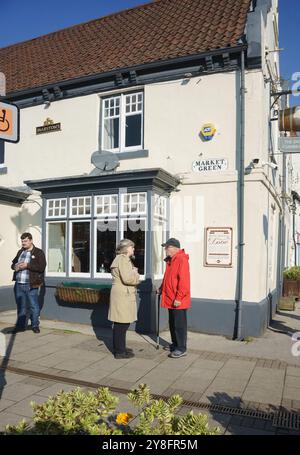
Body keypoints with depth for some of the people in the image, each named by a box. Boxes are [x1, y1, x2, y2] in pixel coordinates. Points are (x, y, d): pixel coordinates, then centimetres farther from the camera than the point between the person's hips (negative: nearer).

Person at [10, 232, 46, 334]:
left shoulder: (39, 252, -4)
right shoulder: (20, 252, 16)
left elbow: (41, 267, -14)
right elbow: (13, 263, 25)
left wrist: (27, 265, -19)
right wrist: (15, 266, 1)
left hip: (31, 285, -6)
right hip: (19, 285, 6)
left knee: (34, 306, 2)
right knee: (20, 306, 14)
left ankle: (35, 325, 15)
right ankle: (20, 325, 25)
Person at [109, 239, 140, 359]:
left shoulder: (124, 259, 21)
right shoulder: (122, 259, -14)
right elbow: (127, 278, -26)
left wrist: (133, 272, 6)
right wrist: (135, 273, -7)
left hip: (124, 295, 11)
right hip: (122, 296, -11)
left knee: (121, 324, 17)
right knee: (121, 324, -4)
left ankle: (119, 347, 27)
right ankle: (119, 351, 4)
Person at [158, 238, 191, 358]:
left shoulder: (182, 260, -18)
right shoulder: (171, 260, 13)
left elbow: (184, 281, -23)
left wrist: (179, 298, -23)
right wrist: (161, 288, 14)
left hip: (178, 301, -10)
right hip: (170, 299, 10)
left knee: (179, 324, -1)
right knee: (172, 323, 18)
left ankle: (181, 349, 8)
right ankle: (175, 344, 32)